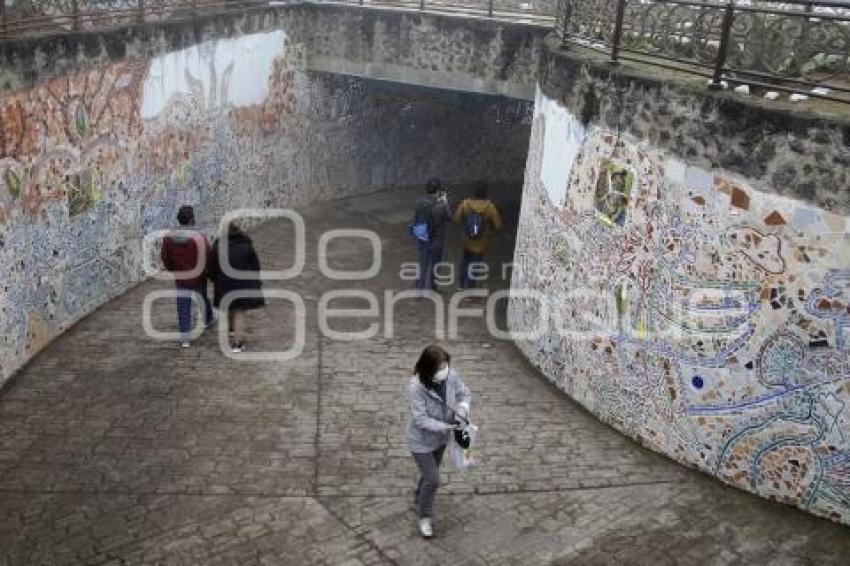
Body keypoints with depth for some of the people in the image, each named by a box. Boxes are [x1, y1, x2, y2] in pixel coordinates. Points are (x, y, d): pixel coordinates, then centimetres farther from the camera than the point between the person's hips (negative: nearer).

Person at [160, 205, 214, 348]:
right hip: (198, 277, -2)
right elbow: (208, 259, -16)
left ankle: (184, 338, 6)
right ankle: (209, 319, 50)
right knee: (204, 298, 25)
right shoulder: (199, 238, -21)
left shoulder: (169, 238, -8)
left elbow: (165, 259, 0)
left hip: (180, 278, 2)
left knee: (183, 307, 7)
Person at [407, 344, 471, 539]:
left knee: (430, 474, 25)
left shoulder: (451, 375, -19)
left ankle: (418, 500, 54)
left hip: (440, 438, 6)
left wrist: (463, 405, -22)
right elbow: (420, 419, -30)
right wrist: (445, 426, -33)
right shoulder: (417, 386, -34)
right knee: (433, 480, -2)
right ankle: (425, 517, 24)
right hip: (422, 441, -6)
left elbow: (464, 393, -1)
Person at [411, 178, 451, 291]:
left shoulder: (419, 202, -10)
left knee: (422, 264, 17)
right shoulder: (440, 206, -24)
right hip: (436, 240, -4)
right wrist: (445, 201, 5)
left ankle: (419, 288, 20)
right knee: (434, 264, 18)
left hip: (422, 238, 4)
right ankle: (432, 286, 36)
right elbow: (449, 217, -6)